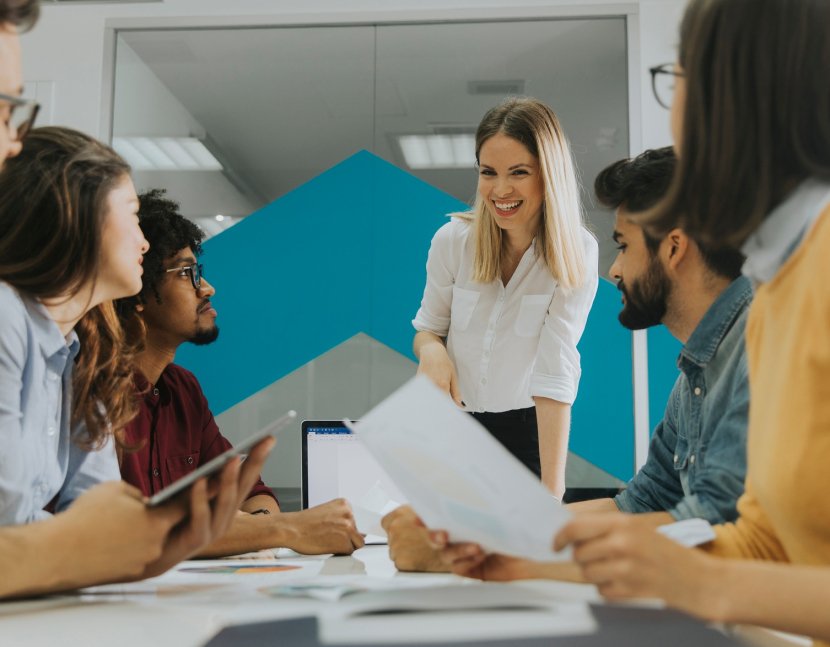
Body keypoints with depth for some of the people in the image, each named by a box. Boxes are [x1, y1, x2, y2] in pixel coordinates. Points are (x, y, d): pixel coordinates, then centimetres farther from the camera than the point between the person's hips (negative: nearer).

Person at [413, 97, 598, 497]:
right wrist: (431, 349, -22)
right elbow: (427, 328, 2)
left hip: (527, 430, -1)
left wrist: (553, 489, -30)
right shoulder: (453, 240, -14)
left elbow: (555, 373, -24)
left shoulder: (576, 255, -17)